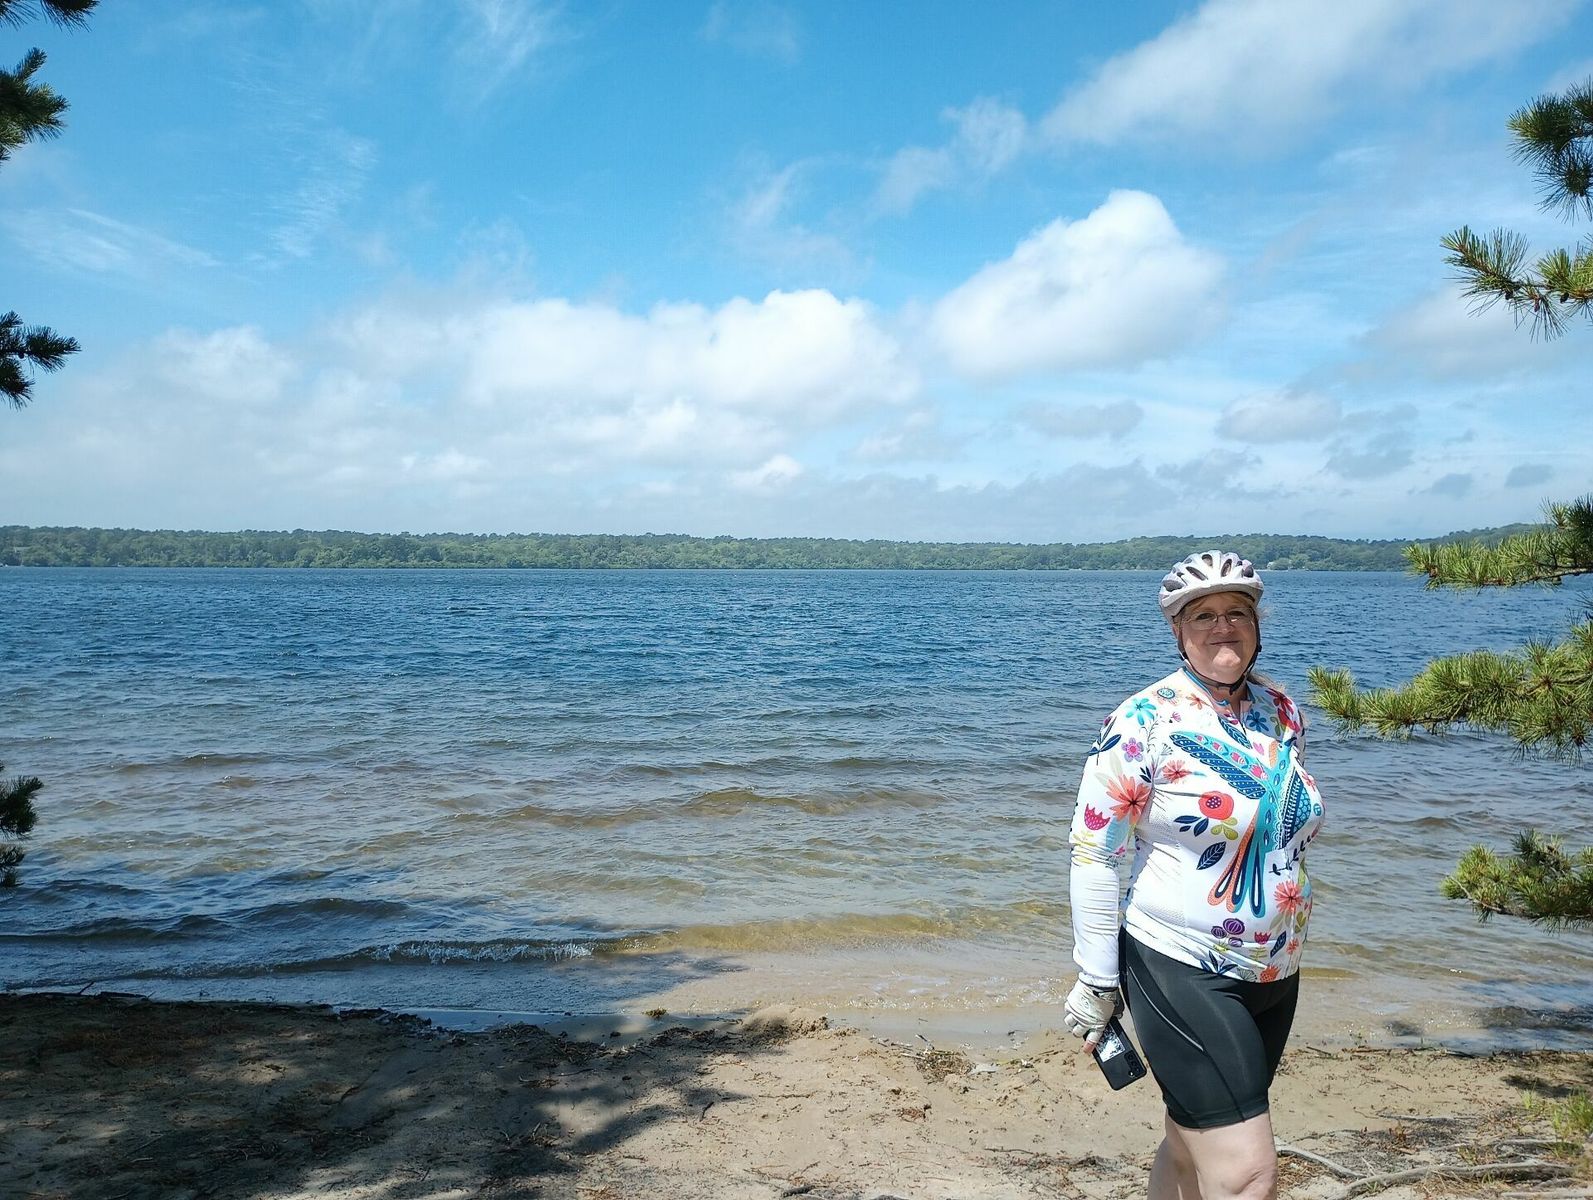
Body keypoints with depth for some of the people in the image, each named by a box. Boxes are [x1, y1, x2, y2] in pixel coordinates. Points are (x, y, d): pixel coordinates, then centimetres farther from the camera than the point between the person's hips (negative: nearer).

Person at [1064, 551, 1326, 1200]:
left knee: (1191, 1145, 19)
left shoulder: (1282, 711, 5)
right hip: (1182, 974, -6)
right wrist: (1095, 982, -12)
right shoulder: (1145, 721, -16)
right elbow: (1096, 854, -14)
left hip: (1276, 975, 7)